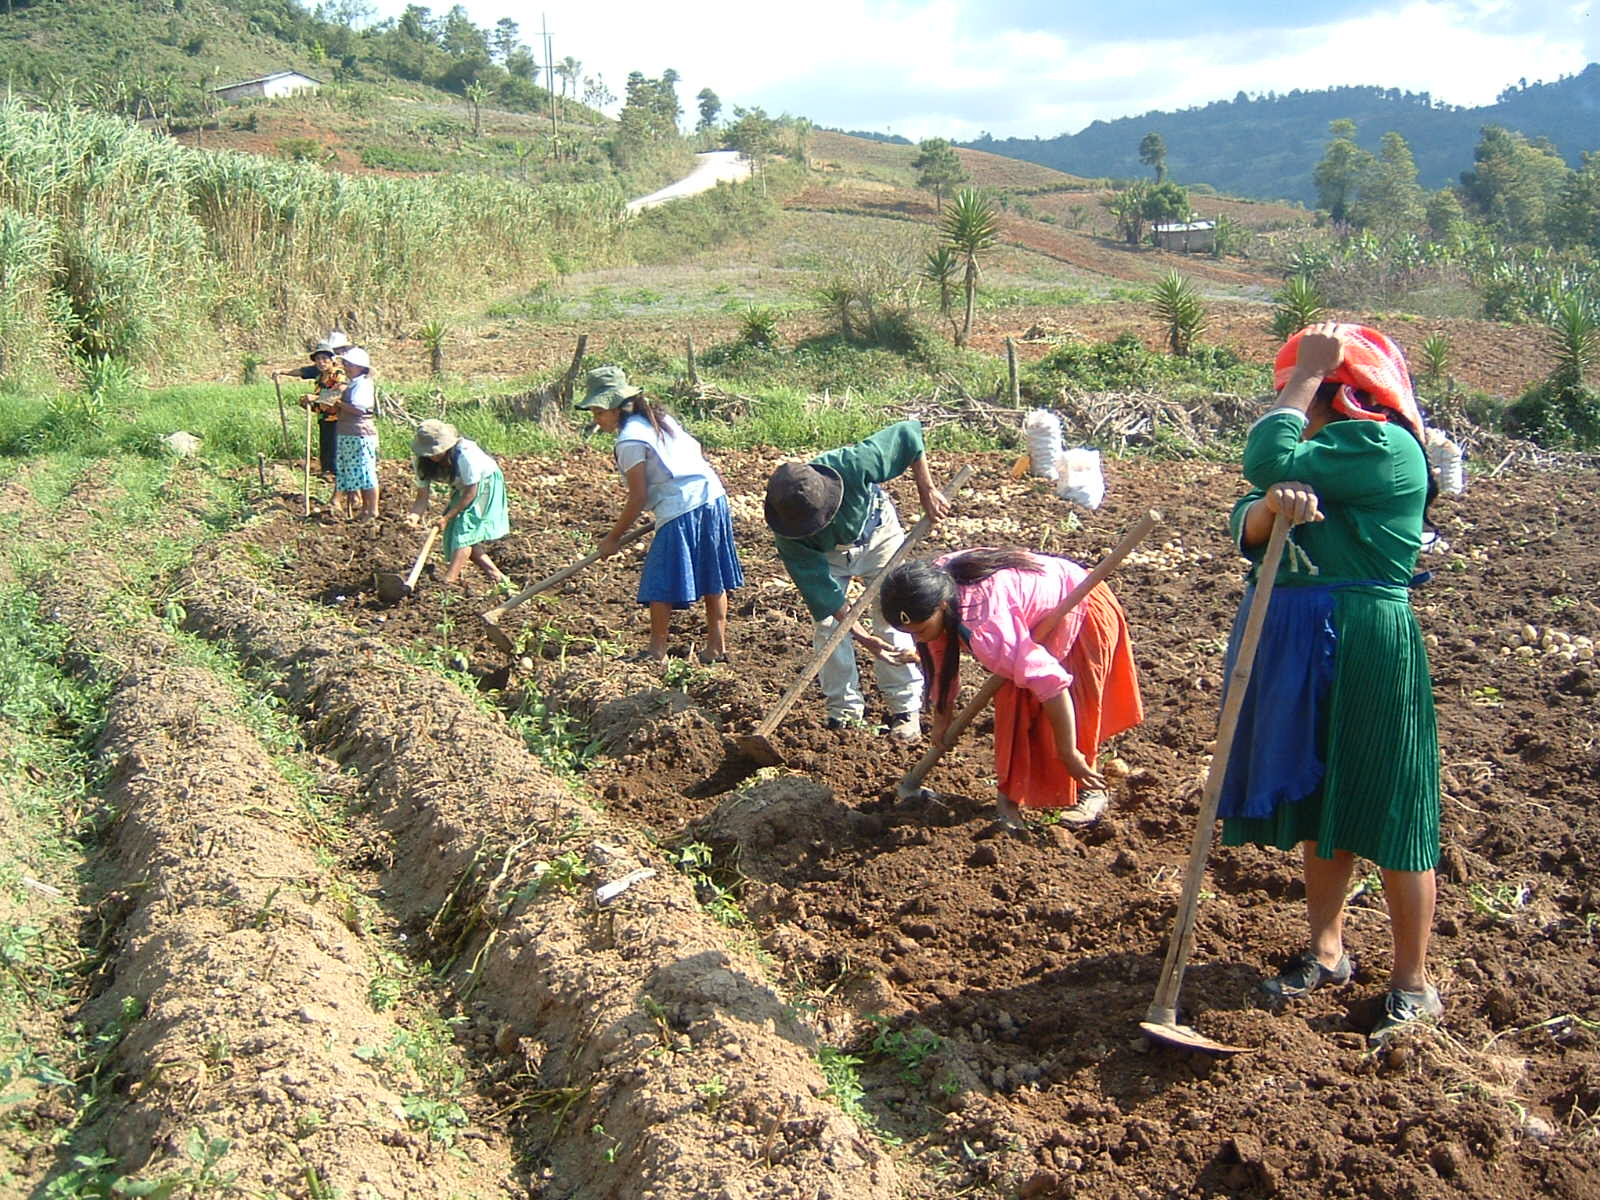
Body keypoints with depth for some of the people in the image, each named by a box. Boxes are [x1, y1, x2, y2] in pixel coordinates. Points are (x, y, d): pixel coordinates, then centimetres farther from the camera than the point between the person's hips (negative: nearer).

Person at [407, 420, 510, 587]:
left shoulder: (465, 453, -34)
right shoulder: (423, 462, -15)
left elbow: (471, 492, -28)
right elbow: (422, 495, -14)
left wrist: (448, 516, -29)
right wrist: (415, 514, -35)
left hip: (484, 483, -7)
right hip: (462, 488, 7)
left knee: (466, 530, -20)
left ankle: (448, 580, -28)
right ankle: (497, 577, 10)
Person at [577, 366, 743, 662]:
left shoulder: (630, 440, -11)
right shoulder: (660, 418, 15)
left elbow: (639, 497, -11)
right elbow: (695, 453, 20)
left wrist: (613, 537, -2)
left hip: (681, 509, -9)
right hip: (713, 496, 9)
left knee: (661, 585, 2)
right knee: (713, 580, 14)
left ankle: (656, 651, 8)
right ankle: (717, 646, 19)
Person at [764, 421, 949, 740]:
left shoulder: (850, 466, -40)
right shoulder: (787, 535, -34)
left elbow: (908, 434, -28)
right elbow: (819, 587, -30)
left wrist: (927, 492, -25)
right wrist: (860, 635, -34)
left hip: (877, 532, -1)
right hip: (826, 555, 1)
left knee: (890, 618, -7)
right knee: (827, 625, -8)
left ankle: (906, 708, 2)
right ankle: (845, 708, 8)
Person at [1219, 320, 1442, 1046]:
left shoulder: (1384, 448, -15)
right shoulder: (1327, 457, 14)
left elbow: (1269, 461, -26)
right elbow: (1246, 529, 1)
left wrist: (1309, 370, -14)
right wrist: (1272, 508, -23)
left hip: (1366, 650, -9)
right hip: (1303, 646, 9)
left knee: (1389, 814, 2)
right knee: (1320, 802, 17)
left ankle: (1413, 985, 16)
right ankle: (1326, 951, 33)